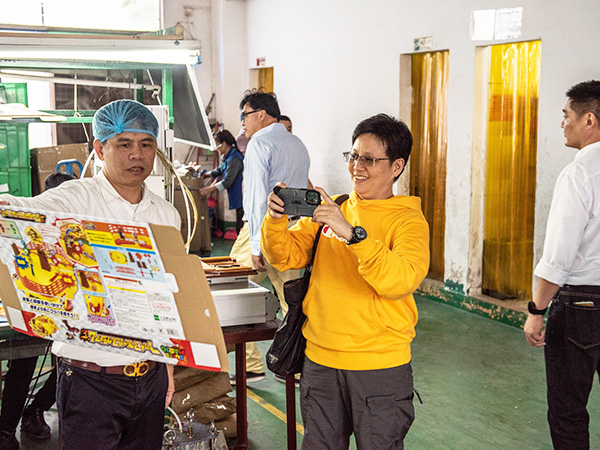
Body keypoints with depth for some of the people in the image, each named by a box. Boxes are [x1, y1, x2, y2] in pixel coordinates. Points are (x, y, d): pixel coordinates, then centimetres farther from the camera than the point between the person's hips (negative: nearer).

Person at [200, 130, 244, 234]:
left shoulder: (234, 159, -20)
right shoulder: (226, 157, 12)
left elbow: (227, 181, -23)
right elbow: (219, 170, 29)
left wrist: (209, 189, -23)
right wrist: (204, 175, 22)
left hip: (241, 197, -10)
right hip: (237, 199, 10)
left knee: (240, 228, -7)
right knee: (239, 228, 13)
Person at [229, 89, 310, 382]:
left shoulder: (259, 143, -10)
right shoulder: (298, 145, 14)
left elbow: (258, 196, -18)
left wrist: (256, 245, -19)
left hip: (264, 229, -7)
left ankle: (250, 365, 6)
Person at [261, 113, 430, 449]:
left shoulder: (409, 220, -6)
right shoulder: (329, 210, 8)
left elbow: (401, 281, -24)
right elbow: (287, 257, 4)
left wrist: (352, 233, -32)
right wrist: (277, 219, -15)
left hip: (380, 366, -4)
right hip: (320, 361, 4)